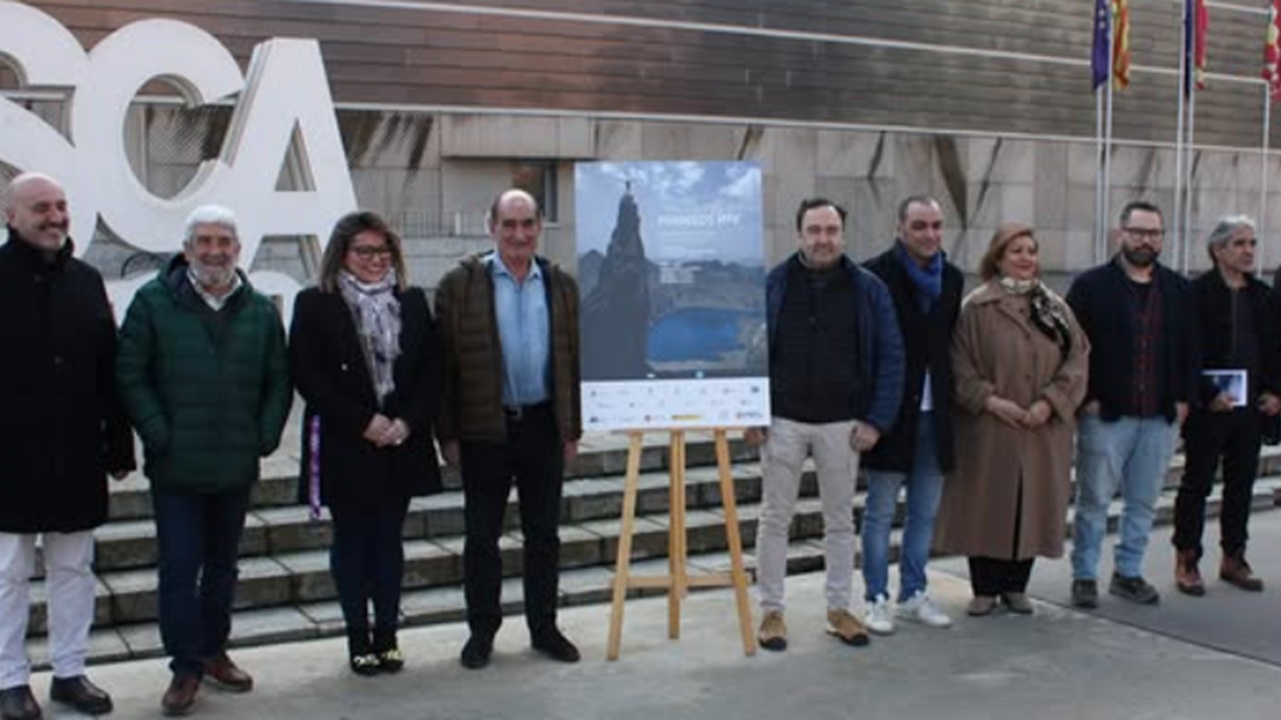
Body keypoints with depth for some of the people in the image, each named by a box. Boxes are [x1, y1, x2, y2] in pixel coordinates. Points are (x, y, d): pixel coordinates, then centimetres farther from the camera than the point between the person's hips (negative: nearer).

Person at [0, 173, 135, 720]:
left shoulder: (86, 281, 9)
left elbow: (110, 371, 10)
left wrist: (119, 445, 8)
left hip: (77, 457, 4)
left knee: (74, 569, 11)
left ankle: (70, 671, 23)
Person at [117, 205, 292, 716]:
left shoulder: (261, 311, 5)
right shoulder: (154, 302, -4)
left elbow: (279, 381, 10)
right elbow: (130, 375, -6)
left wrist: (265, 437, -1)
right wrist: (159, 437, -12)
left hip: (236, 467, 3)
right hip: (175, 468, -3)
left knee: (222, 564, 15)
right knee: (179, 568, -1)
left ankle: (213, 651, 30)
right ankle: (185, 667, 10)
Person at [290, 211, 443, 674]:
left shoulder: (412, 302, 8)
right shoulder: (315, 305, -2)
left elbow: (432, 371, 6)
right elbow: (306, 375, -8)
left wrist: (408, 422, -9)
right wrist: (364, 422, -13)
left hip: (400, 445, 3)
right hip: (345, 446, -3)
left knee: (389, 541, 9)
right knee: (351, 542, 6)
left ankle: (387, 635, 18)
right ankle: (358, 640, 15)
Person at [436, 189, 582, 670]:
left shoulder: (561, 286, 7)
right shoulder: (460, 285, -3)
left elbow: (574, 360, 10)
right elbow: (444, 364, -3)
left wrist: (573, 428, 7)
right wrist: (448, 434, -6)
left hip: (544, 426, 3)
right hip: (485, 429, -2)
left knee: (544, 534, 10)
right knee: (482, 535, 6)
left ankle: (544, 627, 22)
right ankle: (481, 630, 19)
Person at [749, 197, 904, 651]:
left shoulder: (868, 289, 1)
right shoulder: (773, 286, -1)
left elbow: (890, 357, 1)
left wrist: (876, 420, -5)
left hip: (842, 425, 1)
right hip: (783, 421, -1)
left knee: (840, 520, 10)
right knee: (775, 519, 5)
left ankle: (839, 609, 22)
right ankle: (771, 611, 15)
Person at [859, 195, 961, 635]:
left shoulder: (951, 278, 10)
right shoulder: (877, 275, -9)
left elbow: (951, 340, 15)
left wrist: (951, 394, 7)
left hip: (934, 412, 6)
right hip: (891, 409, -6)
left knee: (925, 512, 12)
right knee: (880, 513, 2)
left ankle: (913, 594, 24)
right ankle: (876, 599, 11)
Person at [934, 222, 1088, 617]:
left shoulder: (1056, 307, 8)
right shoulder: (976, 307, -3)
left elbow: (1078, 358, 3)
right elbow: (959, 365, -6)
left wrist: (1051, 401, -10)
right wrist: (989, 399, -16)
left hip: (1042, 430, 3)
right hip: (989, 429, -3)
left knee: (1032, 506, 7)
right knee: (987, 506, 2)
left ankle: (1016, 585, 22)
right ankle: (985, 588, 15)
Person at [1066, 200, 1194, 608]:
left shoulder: (1179, 290, 10)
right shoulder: (1090, 285, -3)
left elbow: (1189, 350, 13)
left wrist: (1183, 399, 4)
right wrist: (1086, 398, -10)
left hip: (1161, 418, 4)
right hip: (1105, 415, -4)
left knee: (1144, 502, 11)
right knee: (1094, 501, 3)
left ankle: (1128, 573, 23)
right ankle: (1084, 576, 13)